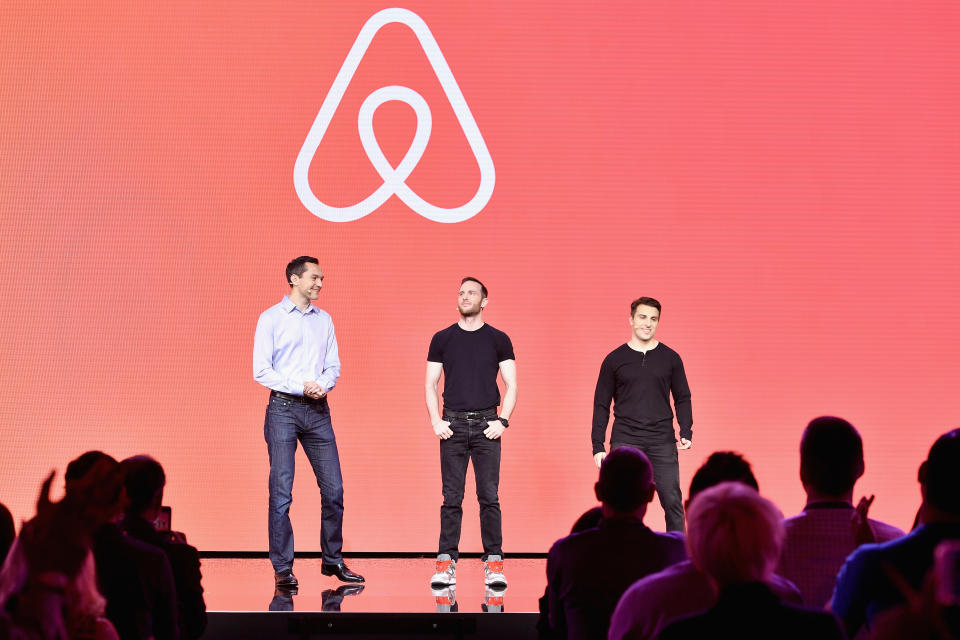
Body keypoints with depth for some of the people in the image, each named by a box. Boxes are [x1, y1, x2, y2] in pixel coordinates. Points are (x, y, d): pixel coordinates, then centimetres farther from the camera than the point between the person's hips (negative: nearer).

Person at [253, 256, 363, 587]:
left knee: (333, 488, 3)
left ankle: (332, 559, 16)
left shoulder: (324, 320, 14)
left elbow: (333, 366, 14)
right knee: (281, 492, -4)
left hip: (318, 410, 4)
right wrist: (301, 386, -15)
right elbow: (261, 371, -6)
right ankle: (282, 568, 1)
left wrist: (323, 385, -8)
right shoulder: (271, 318, -1)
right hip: (283, 408, -4)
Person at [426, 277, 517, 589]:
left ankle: (494, 563, 3)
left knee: (489, 497, -2)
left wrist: (502, 420, -7)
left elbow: (511, 385, 5)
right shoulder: (442, 339, 8)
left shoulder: (498, 340, 6)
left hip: (486, 424, -1)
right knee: (452, 498, 0)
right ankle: (446, 562, 3)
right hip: (453, 424, 1)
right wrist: (436, 421, -4)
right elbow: (431, 384, 9)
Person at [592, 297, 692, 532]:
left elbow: (682, 399, 12)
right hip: (624, 441, 0)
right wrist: (598, 446, 0)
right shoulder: (615, 360, 4)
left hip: (662, 442, 1)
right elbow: (601, 405, 6)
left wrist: (686, 432, -3)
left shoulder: (670, 358, 7)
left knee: (673, 501, -2)